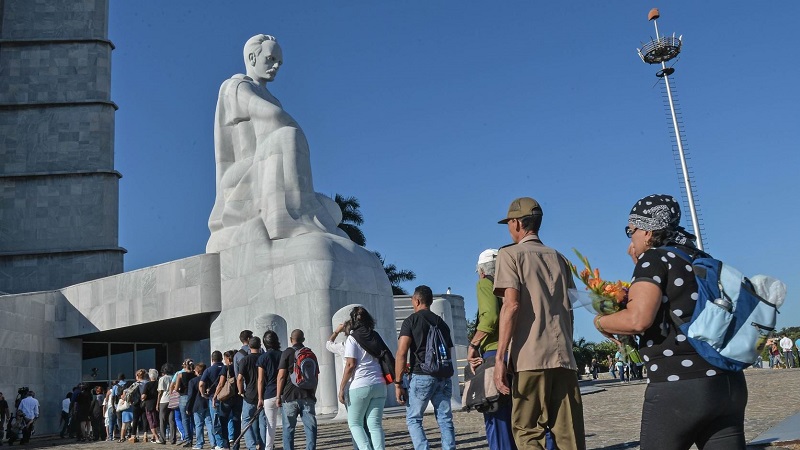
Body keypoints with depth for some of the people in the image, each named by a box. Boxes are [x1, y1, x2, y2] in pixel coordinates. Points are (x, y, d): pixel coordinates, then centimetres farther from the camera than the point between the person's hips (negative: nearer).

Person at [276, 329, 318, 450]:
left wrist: (278, 396, -3)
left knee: (288, 429, 5)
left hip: (290, 396, -3)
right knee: (310, 427, 2)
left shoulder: (287, 352, -2)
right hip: (308, 396, 3)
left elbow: (281, 375, -8)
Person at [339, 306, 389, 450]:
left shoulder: (352, 338, -4)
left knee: (354, 423, 8)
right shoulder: (376, 336, 12)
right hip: (379, 385, 5)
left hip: (359, 386, -5)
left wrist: (341, 388, -6)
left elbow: (350, 365, -10)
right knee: (375, 424, 4)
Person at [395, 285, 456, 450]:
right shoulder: (441, 323, 16)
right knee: (445, 419, 7)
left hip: (422, 376, -5)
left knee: (413, 419, 6)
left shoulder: (411, 320, 0)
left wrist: (398, 383, -8)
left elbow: (401, 353, -9)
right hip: (444, 377, 5)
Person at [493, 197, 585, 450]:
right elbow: (569, 309, 18)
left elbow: (512, 305, -11)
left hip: (531, 358, -5)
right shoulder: (558, 258, 18)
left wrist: (499, 357, -11)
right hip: (564, 356, 5)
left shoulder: (510, 254, 1)